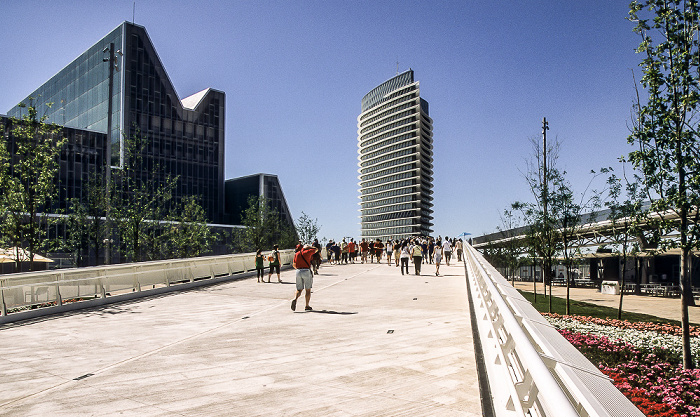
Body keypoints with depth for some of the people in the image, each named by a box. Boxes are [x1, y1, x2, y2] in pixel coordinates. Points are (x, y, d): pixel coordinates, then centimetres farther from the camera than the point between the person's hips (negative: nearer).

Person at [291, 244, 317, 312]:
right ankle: (307, 306, 11)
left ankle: (295, 299, -19)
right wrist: (309, 247, 28)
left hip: (298, 271, 4)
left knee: (299, 290, 9)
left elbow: (294, 264, 10)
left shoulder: (296, 254, 10)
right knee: (308, 290, 8)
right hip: (306, 271, -4)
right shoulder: (307, 252, -3)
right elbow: (315, 249, 13)